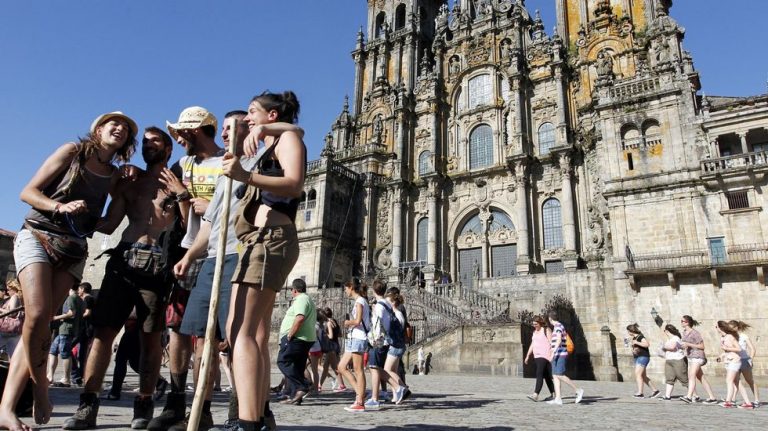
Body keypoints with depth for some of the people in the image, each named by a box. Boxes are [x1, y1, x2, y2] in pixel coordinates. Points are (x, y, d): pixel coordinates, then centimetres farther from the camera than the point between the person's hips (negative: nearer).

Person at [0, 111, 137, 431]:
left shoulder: (116, 175, 13)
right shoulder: (72, 152, 3)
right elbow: (28, 192, 0)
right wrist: (60, 206, -17)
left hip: (73, 249, 3)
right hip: (38, 236, -3)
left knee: (41, 321, -6)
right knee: (37, 315, -20)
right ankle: (40, 387, 1)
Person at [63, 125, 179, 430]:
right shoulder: (129, 183, 22)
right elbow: (108, 225, 18)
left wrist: (180, 193, -11)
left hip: (156, 263, -3)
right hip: (123, 258, 4)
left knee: (151, 336, -1)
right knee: (103, 331, -3)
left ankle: (144, 405, 8)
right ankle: (88, 405, 2)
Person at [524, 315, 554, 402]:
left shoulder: (546, 330, -7)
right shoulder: (535, 331, 16)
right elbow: (532, 344, 19)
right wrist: (527, 356, 16)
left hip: (544, 355, -8)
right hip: (537, 356, 8)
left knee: (539, 374, -15)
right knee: (546, 376, 12)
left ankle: (535, 395, -21)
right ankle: (553, 394, 22)